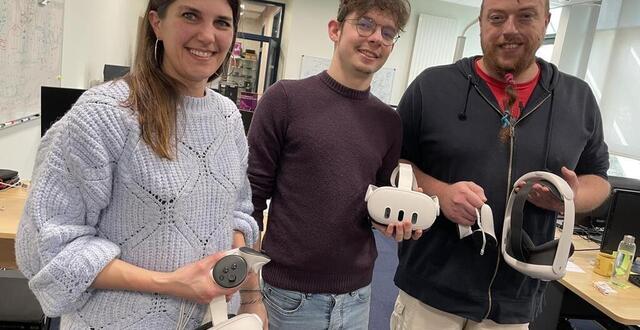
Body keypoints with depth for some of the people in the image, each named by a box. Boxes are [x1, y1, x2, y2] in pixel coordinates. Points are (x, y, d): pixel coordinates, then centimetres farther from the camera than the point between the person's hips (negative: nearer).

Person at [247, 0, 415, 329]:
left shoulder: (388, 121, 2)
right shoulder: (285, 98, -10)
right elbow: (252, 193, -9)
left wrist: (395, 220, -8)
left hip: (357, 293, 4)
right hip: (289, 291, -4)